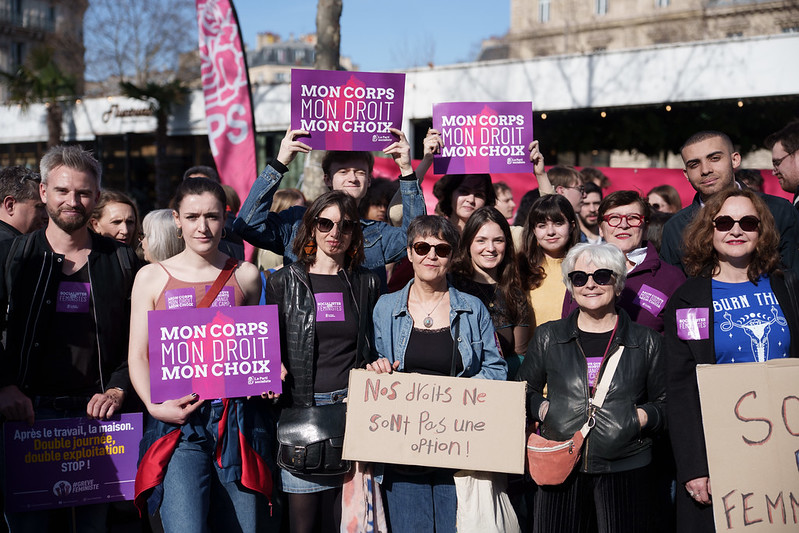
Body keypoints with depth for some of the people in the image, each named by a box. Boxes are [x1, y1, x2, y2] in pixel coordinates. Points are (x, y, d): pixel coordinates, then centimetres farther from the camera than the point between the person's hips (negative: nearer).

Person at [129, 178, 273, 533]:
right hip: (178, 422, -1)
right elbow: (138, 357, 6)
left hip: (239, 421, 2)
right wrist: (155, 406, -10)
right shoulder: (152, 277, 8)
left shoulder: (246, 276, 12)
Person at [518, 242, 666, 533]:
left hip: (625, 470, 0)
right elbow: (522, 392, 16)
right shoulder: (547, 337, 8)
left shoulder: (646, 342, 6)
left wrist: (644, 416, -9)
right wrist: (541, 408, -2)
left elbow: (666, 404, 10)